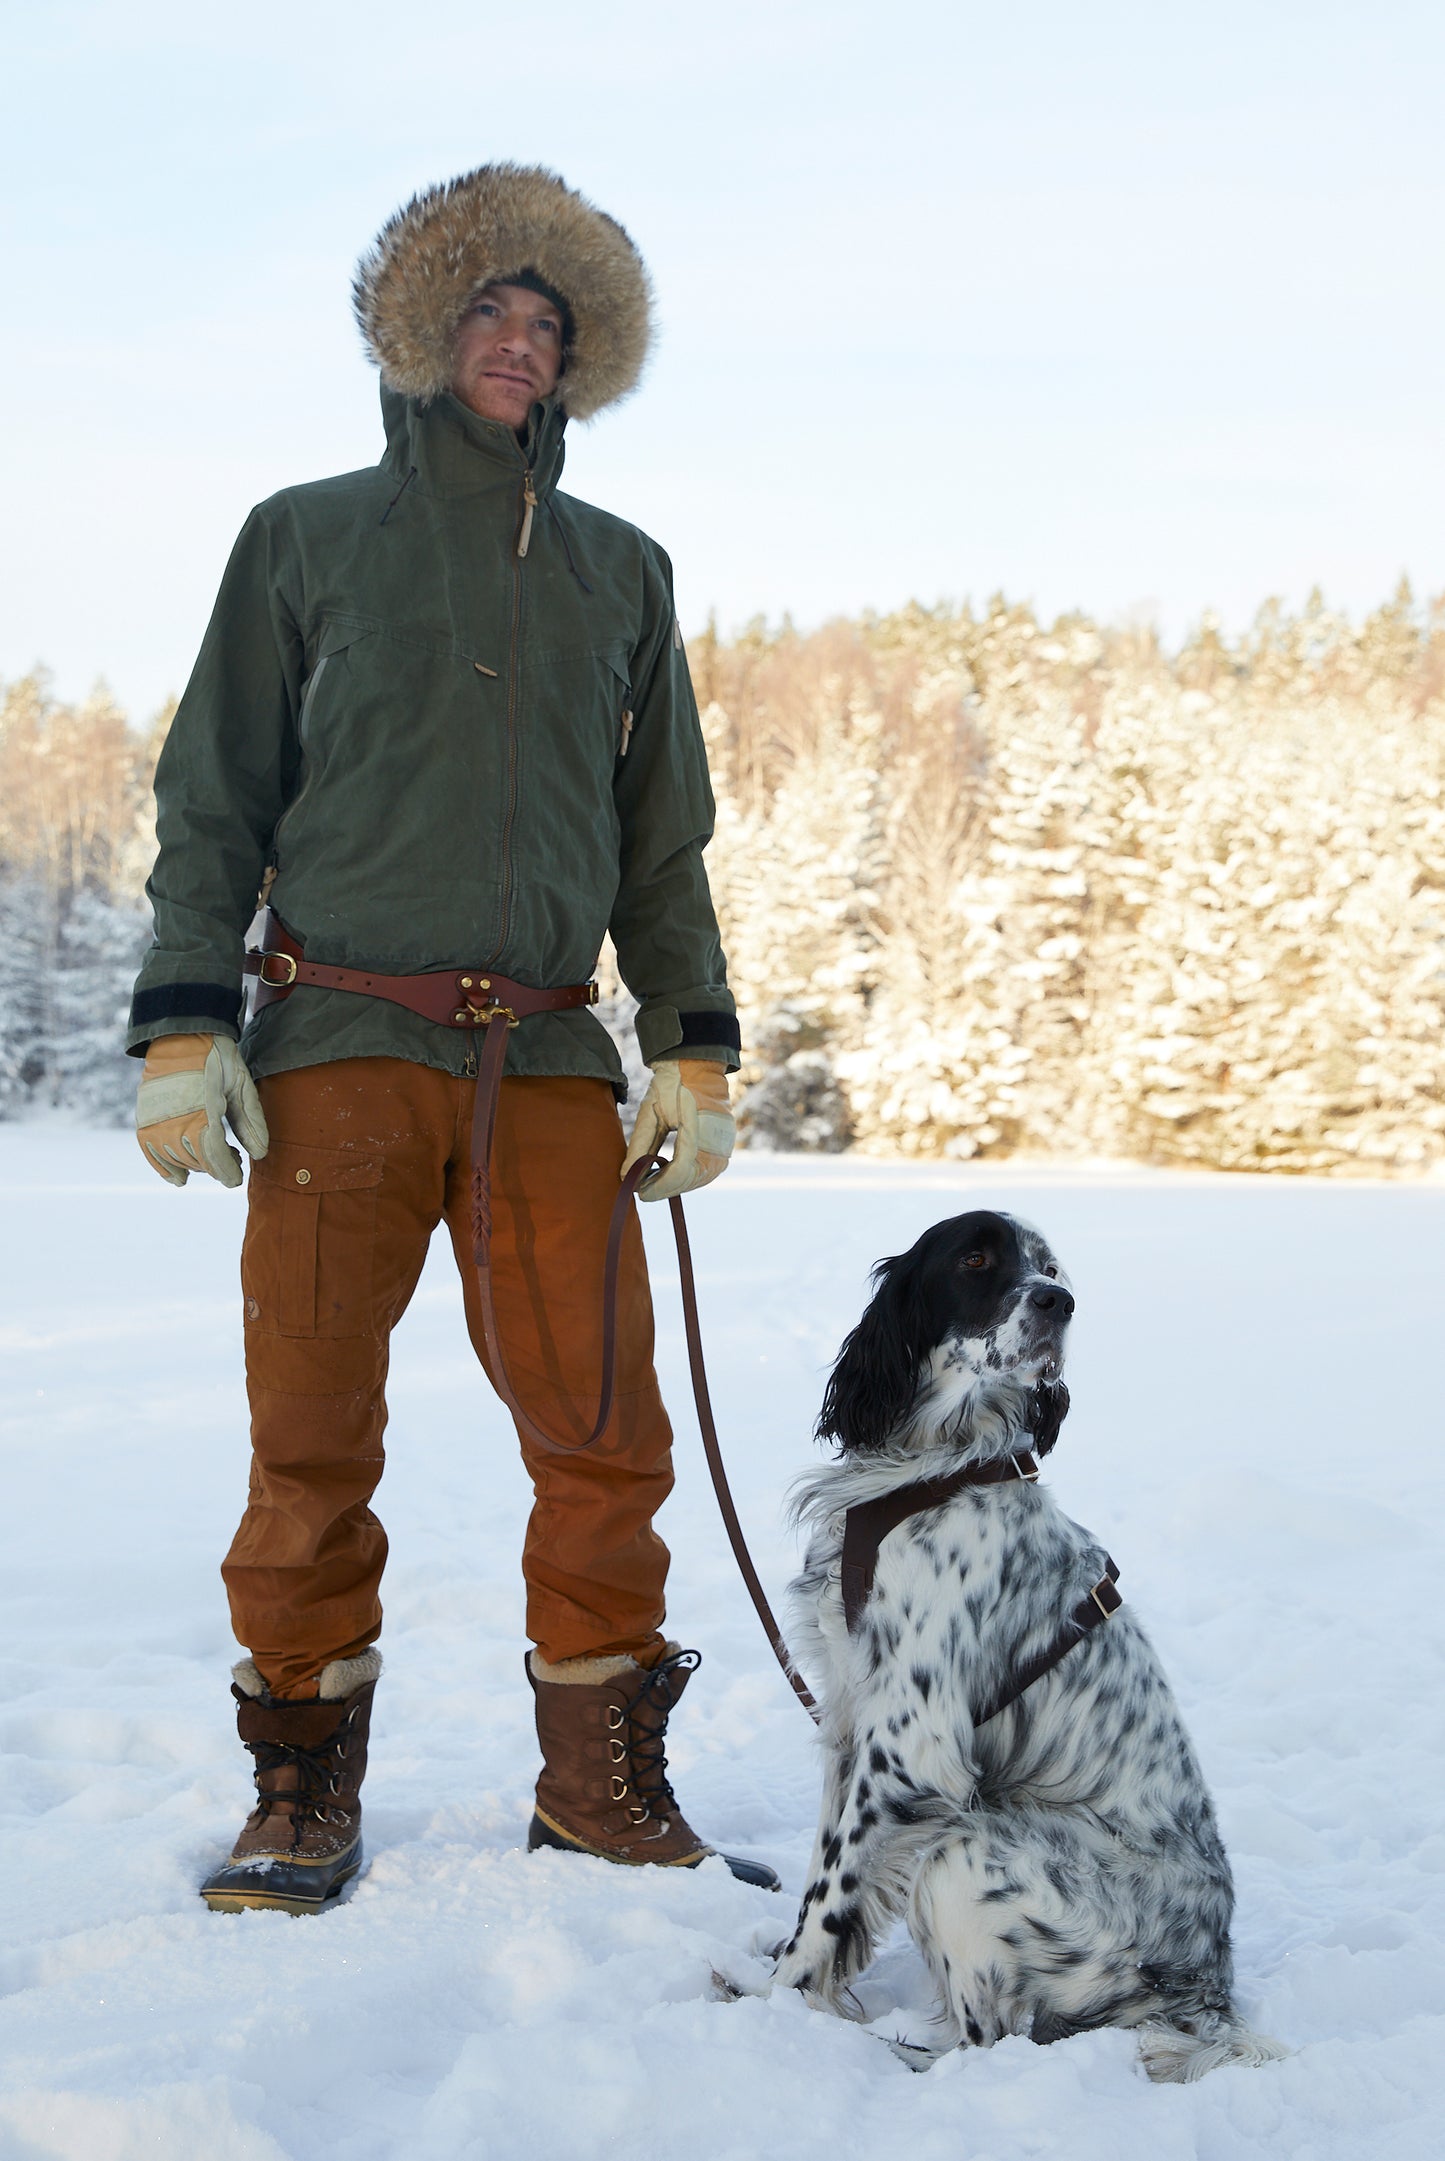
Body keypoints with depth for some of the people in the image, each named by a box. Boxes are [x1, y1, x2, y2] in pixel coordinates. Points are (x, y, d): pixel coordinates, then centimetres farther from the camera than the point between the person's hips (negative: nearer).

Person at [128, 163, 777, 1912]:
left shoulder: (620, 570, 18)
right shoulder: (309, 537, 12)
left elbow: (665, 834, 20)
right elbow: (213, 798, 8)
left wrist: (695, 1048, 11)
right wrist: (184, 1021, -3)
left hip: (551, 1061, 2)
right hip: (341, 1046, -2)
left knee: (608, 1431, -3)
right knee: (312, 1430, -2)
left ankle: (602, 1783, 11)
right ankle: (304, 1794, 10)